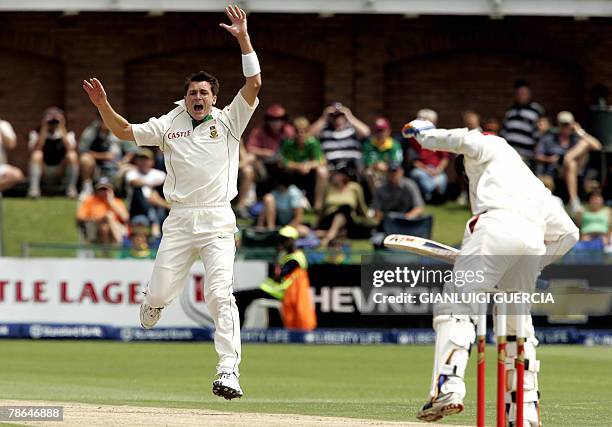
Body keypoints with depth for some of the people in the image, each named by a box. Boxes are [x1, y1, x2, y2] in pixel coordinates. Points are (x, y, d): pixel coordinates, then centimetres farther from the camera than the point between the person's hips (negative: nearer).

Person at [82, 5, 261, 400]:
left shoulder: (228, 121, 7)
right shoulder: (169, 125, 12)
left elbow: (254, 85, -3)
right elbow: (125, 131, 7)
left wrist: (244, 39, -9)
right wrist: (103, 105, -10)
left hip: (218, 221, -2)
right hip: (179, 220, 2)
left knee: (220, 294, -16)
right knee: (160, 294, 2)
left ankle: (229, 372, -22)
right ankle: (153, 306, 43)